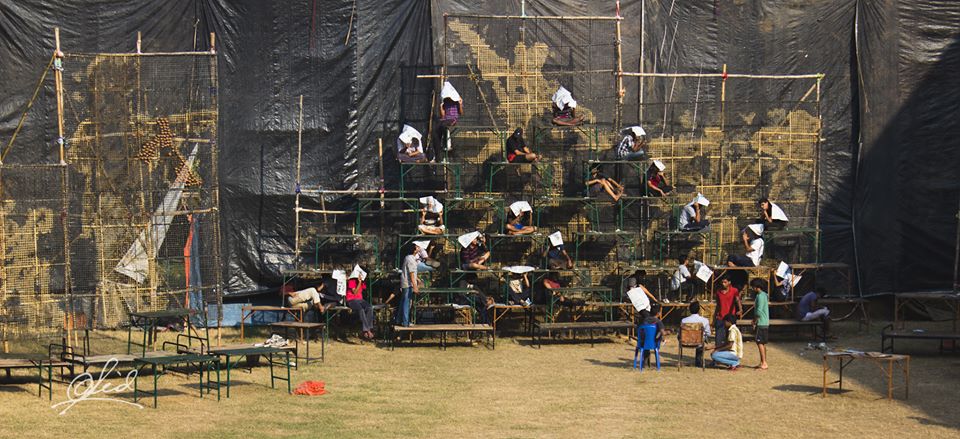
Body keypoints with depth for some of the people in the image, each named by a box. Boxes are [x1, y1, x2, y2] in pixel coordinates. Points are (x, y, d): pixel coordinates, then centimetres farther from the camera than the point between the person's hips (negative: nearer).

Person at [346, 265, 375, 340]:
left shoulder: (362, 281, 15)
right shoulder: (352, 281, -4)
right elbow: (355, 292, -11)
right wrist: (359, 282, -15)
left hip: (360, 299, 6)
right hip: (351, 300, -6)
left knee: (370, 308, -26)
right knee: (361, 310, -35)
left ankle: (366, 331, -31)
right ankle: (367, 330, -39)